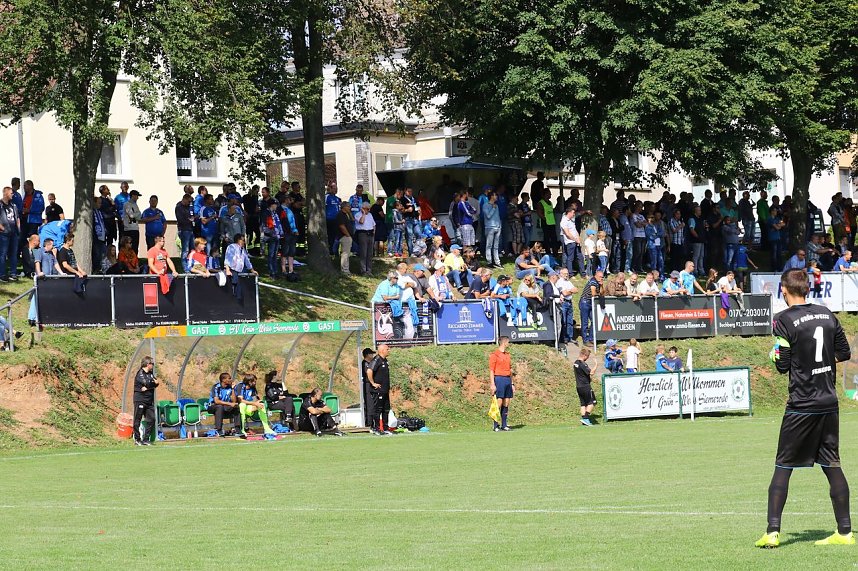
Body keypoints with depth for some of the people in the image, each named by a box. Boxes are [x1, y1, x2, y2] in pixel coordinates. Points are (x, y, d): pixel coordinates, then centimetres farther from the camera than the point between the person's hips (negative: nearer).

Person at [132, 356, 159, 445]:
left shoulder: (151, 374, 15)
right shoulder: (140, 374, -9)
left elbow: (156, 383, 4)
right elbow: (146, 383, -19)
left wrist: (147, 387, -14)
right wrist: (154, 382, -2)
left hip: (149, 401, 7)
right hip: (140, 400, -7)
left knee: (151, 419, 2)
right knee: (138, 420, -1)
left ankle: (146, 439, 9)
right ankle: (137, 439, 7)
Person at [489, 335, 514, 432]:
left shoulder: (507, 354, 17)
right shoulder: (495, 354, -5)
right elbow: (491, 370, -9)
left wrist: (512, 383, 17)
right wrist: (492, 384, -15)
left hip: (508, 380, 7)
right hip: (499, 379, -7)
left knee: (506, 404, 5)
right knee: (498, 403, -9)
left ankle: (504, 425, 9)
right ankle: (495, 426, -6)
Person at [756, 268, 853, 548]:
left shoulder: (784, 320, -10)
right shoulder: (826, 314, 6)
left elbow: (782, 365, -10)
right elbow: (844, 353, 10)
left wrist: (775, 355, 10)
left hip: (801, 404, -5)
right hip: (829, 403, 5)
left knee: (783, 467, 1)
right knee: (832, 466, 9)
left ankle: (773, 531, -6)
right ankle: (844, 532, 7)